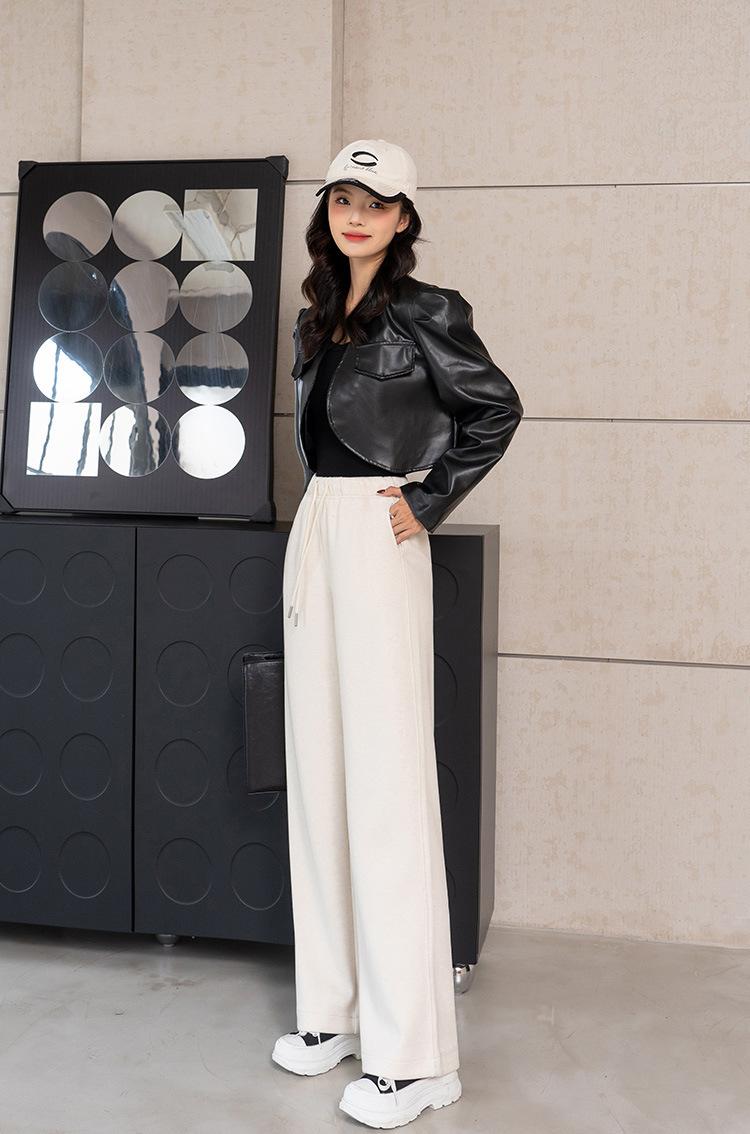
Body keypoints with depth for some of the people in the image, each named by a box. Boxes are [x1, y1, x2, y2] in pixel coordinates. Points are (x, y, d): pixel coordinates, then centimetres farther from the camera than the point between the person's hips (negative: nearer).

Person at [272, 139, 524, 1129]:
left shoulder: (424, 311, -5)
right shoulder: (318, 316, 16)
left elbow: (495, 407, -7)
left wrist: (429, 502, -8)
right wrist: (323, 505, 12)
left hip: (378, 537, -8)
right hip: (315, 529, 8)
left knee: (385, 778, -9)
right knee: (319, 769, 9)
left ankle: (412, 1052, -3)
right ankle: (336, 1008, 20)